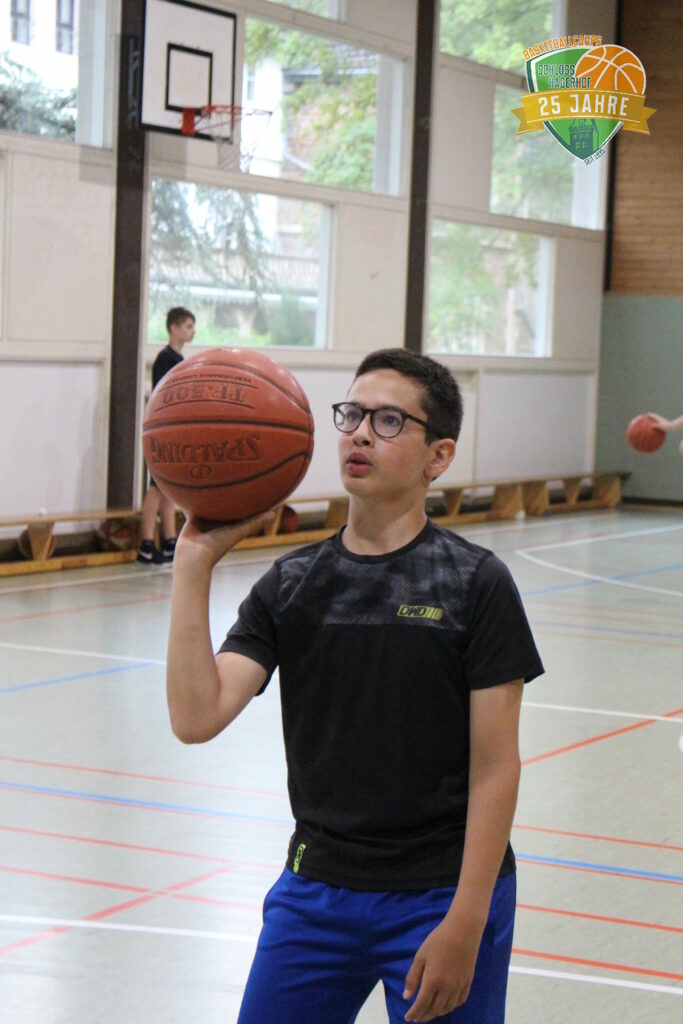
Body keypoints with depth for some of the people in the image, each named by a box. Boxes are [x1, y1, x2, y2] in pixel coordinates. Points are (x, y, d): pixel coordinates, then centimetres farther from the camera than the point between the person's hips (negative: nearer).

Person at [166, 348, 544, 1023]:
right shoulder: (291, 584, 3)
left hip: (441, 896, -3)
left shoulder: (475, 583, -7)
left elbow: (495, 770, -9)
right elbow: (196, 718, -10)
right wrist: (195, 564, -15)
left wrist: (464, 925, -14)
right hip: (315, 890, 3)